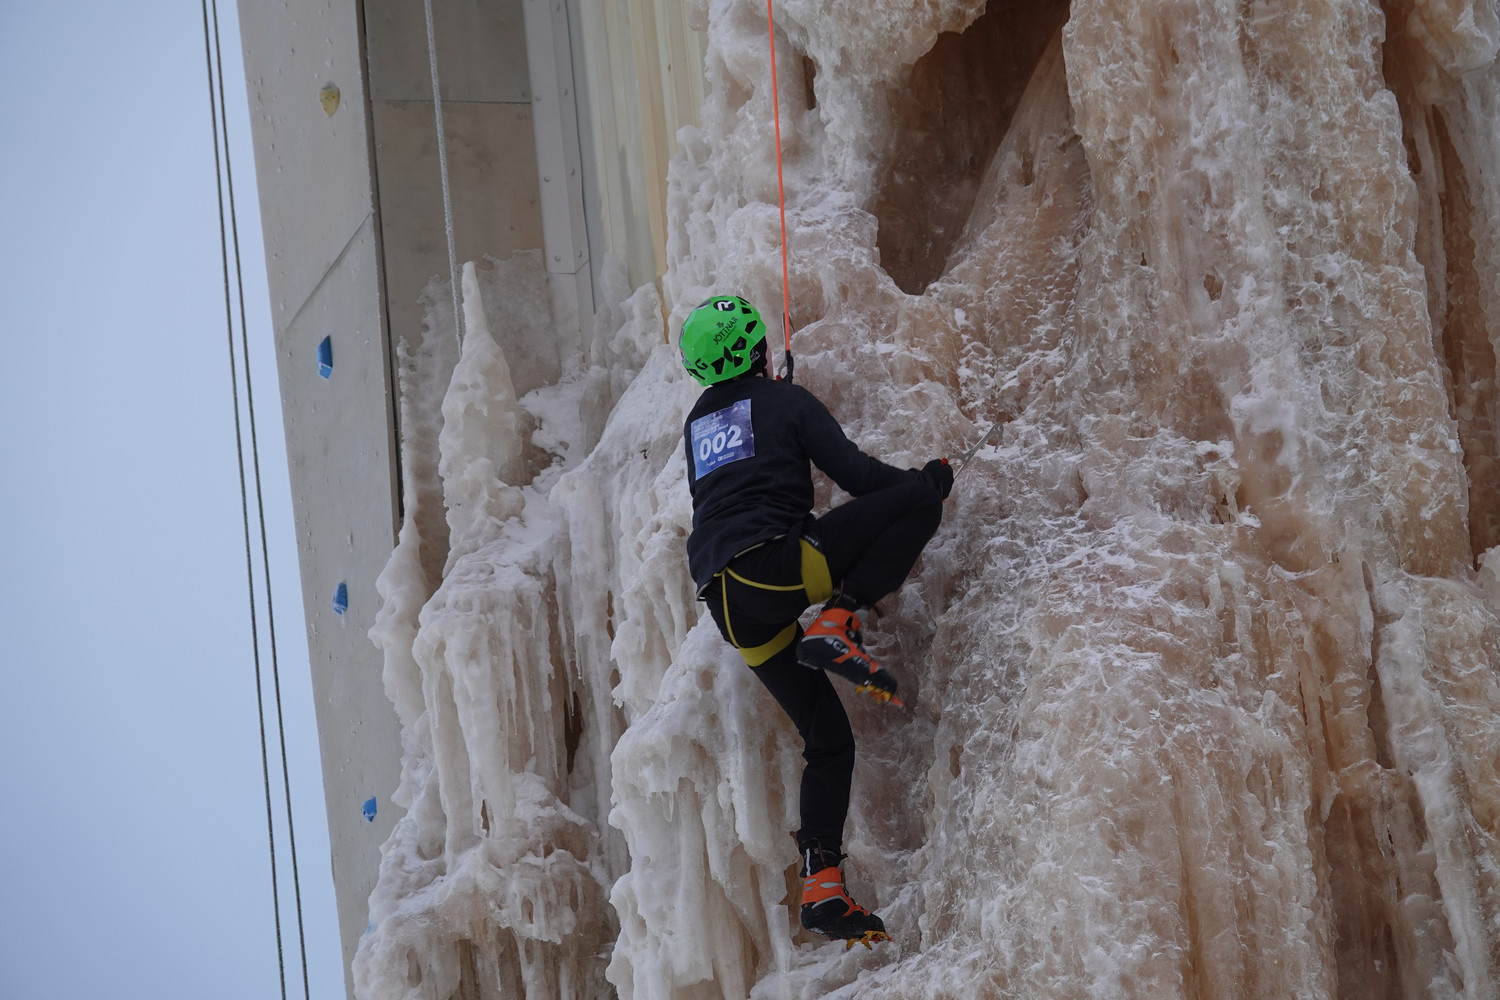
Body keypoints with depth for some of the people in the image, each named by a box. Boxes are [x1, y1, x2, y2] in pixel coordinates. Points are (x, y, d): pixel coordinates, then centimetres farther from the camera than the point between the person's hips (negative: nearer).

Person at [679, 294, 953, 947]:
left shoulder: (696, 423, 26)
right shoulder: (784, 400, 8)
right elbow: (855, 473, 1)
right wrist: (926, 479, 19)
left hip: (727, 603, 7)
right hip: (776, 565, -7)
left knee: (828, 740, 13)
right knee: (919, 499, -3)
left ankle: (821, 885, -2)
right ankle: (838, 623, -15)